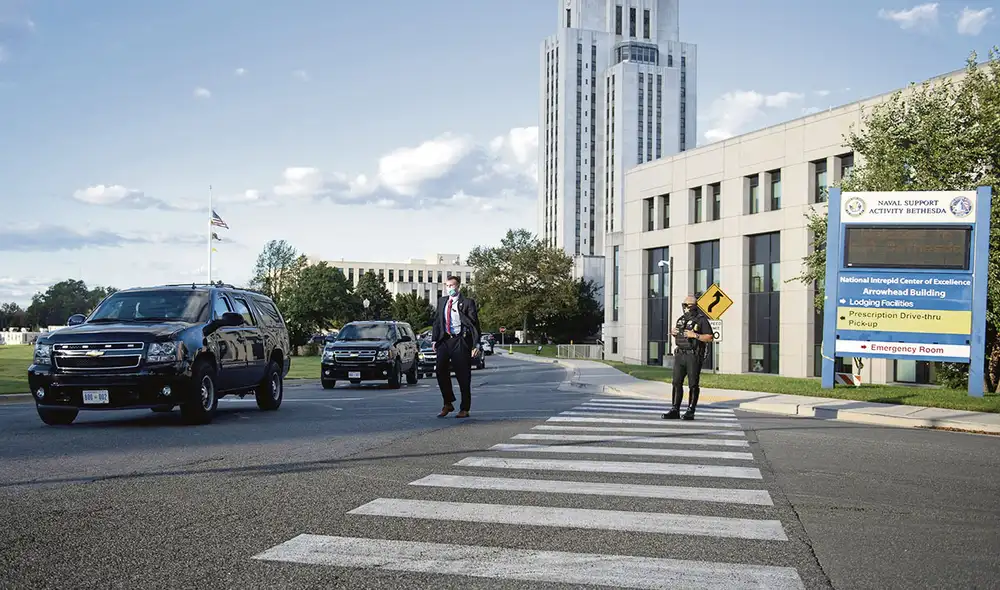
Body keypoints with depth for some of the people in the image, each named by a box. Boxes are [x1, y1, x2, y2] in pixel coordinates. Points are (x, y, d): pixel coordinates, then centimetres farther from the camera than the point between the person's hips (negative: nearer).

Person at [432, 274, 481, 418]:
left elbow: (474, 324, -5)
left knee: (463, 375, 0)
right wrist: (434, 339, 5)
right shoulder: (442, 301, 14)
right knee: (441, 371, -2)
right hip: (444, 340, 5)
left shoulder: (467, 302, -2)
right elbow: (437, 321, 16)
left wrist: (476, 344, -11)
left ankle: (464, 409, 9)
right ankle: (448, 404, 16)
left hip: (460, 341, -5)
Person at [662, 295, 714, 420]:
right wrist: (673, 332, 5)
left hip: (694, 356, -6)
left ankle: (690, 411, 2)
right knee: (677, 383, 3)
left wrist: (695, 335, -19)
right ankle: (674, 410, 6)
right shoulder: (681, 319, 15)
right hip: (680, 354, 6)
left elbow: (710, 338, -9)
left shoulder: (701, 320, -4)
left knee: (693, 385, -2)